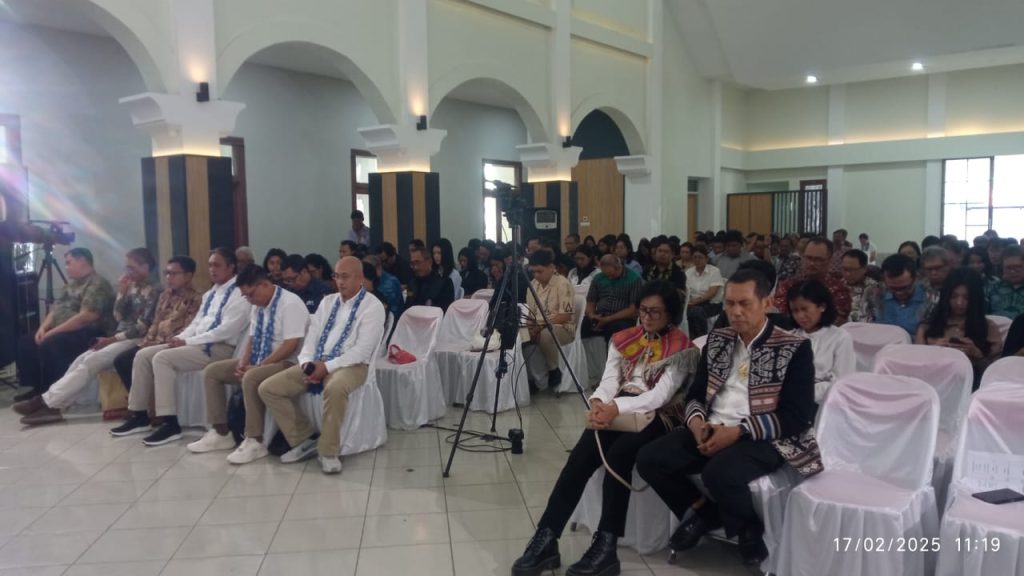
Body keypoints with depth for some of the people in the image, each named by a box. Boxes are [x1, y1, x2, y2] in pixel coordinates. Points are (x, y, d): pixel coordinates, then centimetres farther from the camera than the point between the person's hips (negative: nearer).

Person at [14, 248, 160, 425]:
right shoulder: (132, 287, 17)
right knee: (82, 359, -11)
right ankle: (51, 405, -18)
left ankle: (47, 402, -19)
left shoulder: (153, 290, -10)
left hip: (135, 340, -8)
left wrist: (112, 339, -14)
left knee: (90, 362, -21)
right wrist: (122, 292, -2)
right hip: (121, 337, 8)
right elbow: (119, 317, 10)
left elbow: (143, 326, -16)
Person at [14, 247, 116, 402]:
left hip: (89, 334, -10)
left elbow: (87, 317, -24)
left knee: (49, 345, -30)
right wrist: (43, 327, -2)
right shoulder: (72, 284, 19)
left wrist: (53, 331, -21)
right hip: (63, 331, 11)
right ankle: (38, 388, 9)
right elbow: (57, 308, 18)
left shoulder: (97, 284, -14)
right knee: (26, 342, 4)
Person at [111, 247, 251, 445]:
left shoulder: (239, 293, -10)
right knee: (143, 355, 1)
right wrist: (180, 338, -3)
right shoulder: (211, 294, 21)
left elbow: (226, 330, -20)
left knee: (162, 358, -25)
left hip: (219, 348, -9)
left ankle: (170, 423, -22)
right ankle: (139, 415, 7)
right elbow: (196, 323, 20)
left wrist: (187, 341, -17)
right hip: (197, 343, 9)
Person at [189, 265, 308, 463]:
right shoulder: (258, 306, 11)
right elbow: (252, 339, 15)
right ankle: (220, 433, 7)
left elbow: (291, 345, -24)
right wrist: (243, 363, -5)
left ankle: (255, 441, -24)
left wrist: (258, 366, -22)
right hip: (258, 361, 10)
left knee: (251, 379, -36)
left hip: (286, 363, -9)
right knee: (211, 371, 4)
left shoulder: (290, 303, -17)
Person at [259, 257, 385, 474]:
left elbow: (362, 350, -14)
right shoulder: (327, 302, 16)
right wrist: (307, 362, -9)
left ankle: (328, 452, -21)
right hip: (316, 362, 7)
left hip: (351, 365, -7)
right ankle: (304, 439, 5)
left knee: (335, 388, -41)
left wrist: (328, 367, -20)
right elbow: (312, 336, 12)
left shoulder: (372, 306, -5)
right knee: (268, 388, -7)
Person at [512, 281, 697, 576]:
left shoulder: (681, 348, 0)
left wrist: (617, 407, -25)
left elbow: (661, 395, -12)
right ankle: (546, 538, -27)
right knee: (580, 456, -25)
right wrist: (598, 402, -18)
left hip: (655, 417, -4)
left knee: (618, 453, -35)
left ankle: (606, 546, -30)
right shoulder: (623, 339, 16)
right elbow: (609, 380, 6)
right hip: (615, 412, 4)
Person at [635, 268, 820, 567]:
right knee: (649, 458, -15)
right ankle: (704, 511, 9)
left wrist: (738, 431, -21)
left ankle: (750, 528, 0)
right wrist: (696, 421, -9)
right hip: (710, 431, 6)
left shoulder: (794, 348, -4)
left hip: (762, 439, -5)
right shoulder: (716, 340, 12)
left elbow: (796, 417, -11)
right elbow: (695, 393, 15)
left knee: (719, 473, -35)